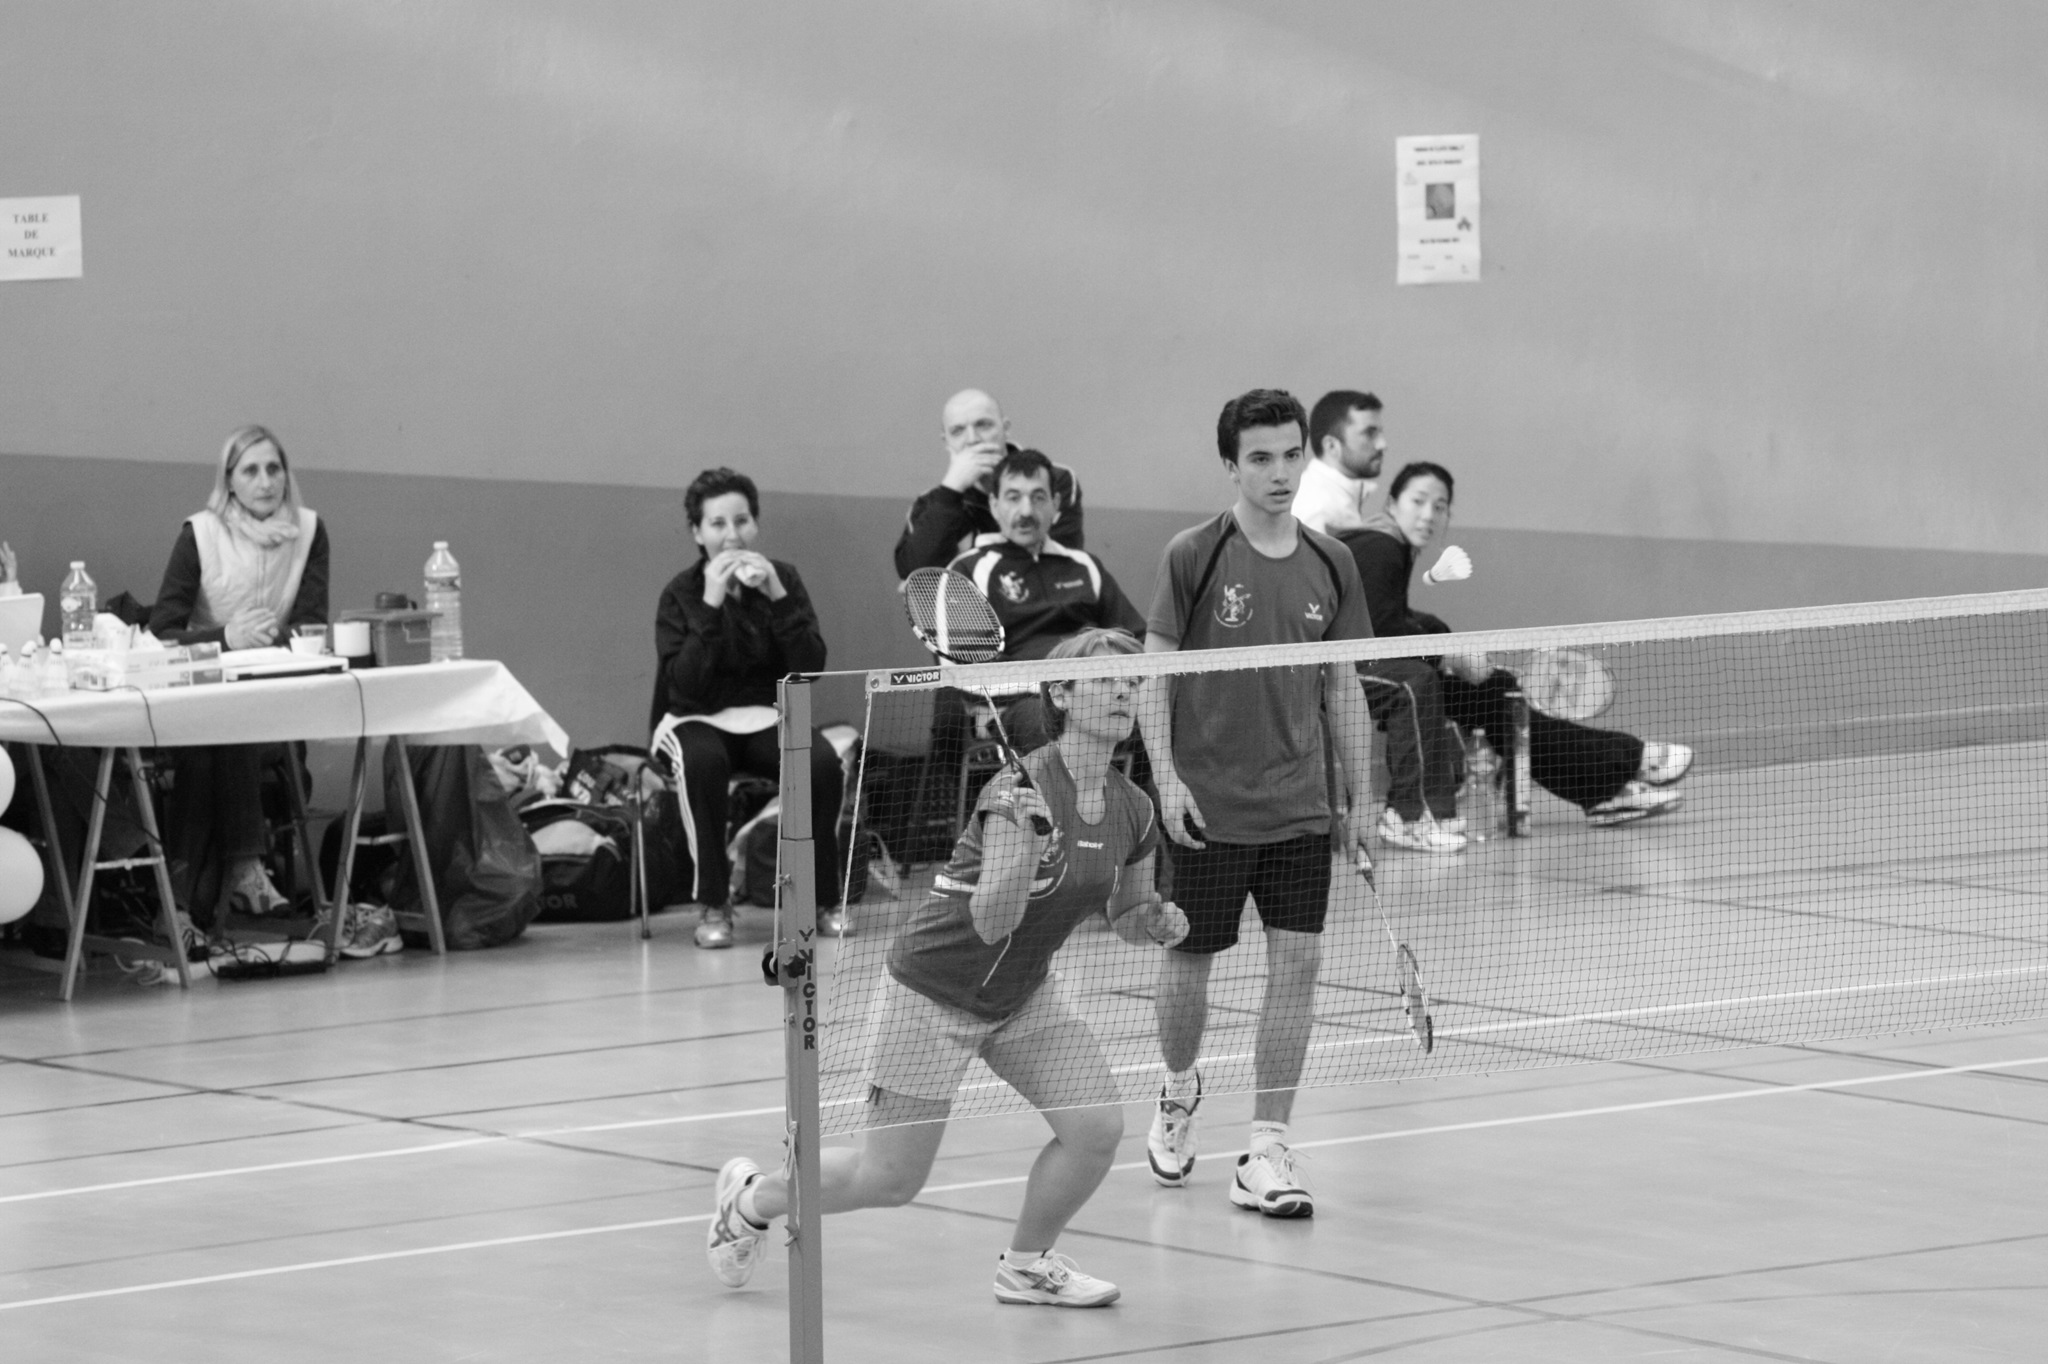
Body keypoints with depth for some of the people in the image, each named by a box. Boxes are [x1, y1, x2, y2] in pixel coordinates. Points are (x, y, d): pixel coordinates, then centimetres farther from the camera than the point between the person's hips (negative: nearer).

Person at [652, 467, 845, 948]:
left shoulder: (782, 579, 2)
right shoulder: (681, 593, -3)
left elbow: (811, 668, -10)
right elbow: (684, 685, -17)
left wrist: (777, 596, -20)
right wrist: (711, 605, -23)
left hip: (769, 718, 2)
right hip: (700, 720, -2)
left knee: (824, 763, -28)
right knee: (702, 760, -37)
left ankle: (824, 899, -9)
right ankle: (712, 904, -24)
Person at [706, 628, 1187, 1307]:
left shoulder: (1130, 811, -4)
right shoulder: (1022, 788, -27)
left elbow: (1127, 914, 14)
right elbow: (991, 922, -33)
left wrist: (1159, 921, -9)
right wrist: (1023, 840, -48)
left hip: (1023, 994, 7)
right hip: (935, 990, -7)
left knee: (1098, 1126, -11)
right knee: (890, 1179, -1)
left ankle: (1026, 1264, 15)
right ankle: (751, 1195, 27)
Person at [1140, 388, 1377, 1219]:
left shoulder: (1330, 566, 5)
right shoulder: (1194, 558, -6)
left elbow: (1342, 687, 12)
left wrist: (1361, 797, 10)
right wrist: (1166, 779, -14)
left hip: (1300, 807, 3)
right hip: (1208, 807, -3)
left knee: (1297, 962, -5)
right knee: (1190, 959, 7)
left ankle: (1266, 1156, 0)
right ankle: (1178, 1091, 38)